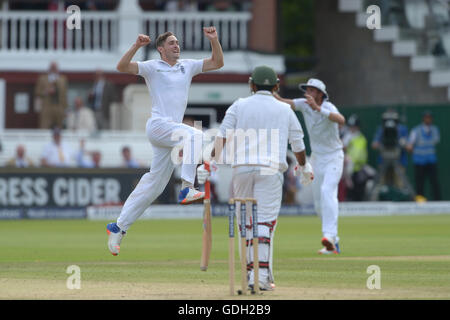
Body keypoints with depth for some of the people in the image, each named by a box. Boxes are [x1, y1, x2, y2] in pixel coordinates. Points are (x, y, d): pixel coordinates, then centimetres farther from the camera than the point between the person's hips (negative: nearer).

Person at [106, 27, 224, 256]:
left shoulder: (187, 66, 18)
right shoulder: (152, 67, 1)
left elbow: (217, 63, 18)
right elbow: (122, 67, -11)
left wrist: (214, 40, 3)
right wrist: (136, 46, -25)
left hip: (173, 130, 6)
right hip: (158, 125, -6)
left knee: (154, 184, 6)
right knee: (194, 135, -31)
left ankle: (118, 228, 12)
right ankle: (186, 189, -37)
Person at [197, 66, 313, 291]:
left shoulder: (239, 106, 10)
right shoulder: (285, 110, 11)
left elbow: (222, 135, -3)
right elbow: (297, 144, 15)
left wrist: (213, 162, -11)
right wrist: (303, 167, 32)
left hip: (241, 169, 1)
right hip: (270, 169, -1)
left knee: (246, 223, 11)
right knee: (265, 222, -5)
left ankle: (250, 274, 13)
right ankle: (263, 276, -15)